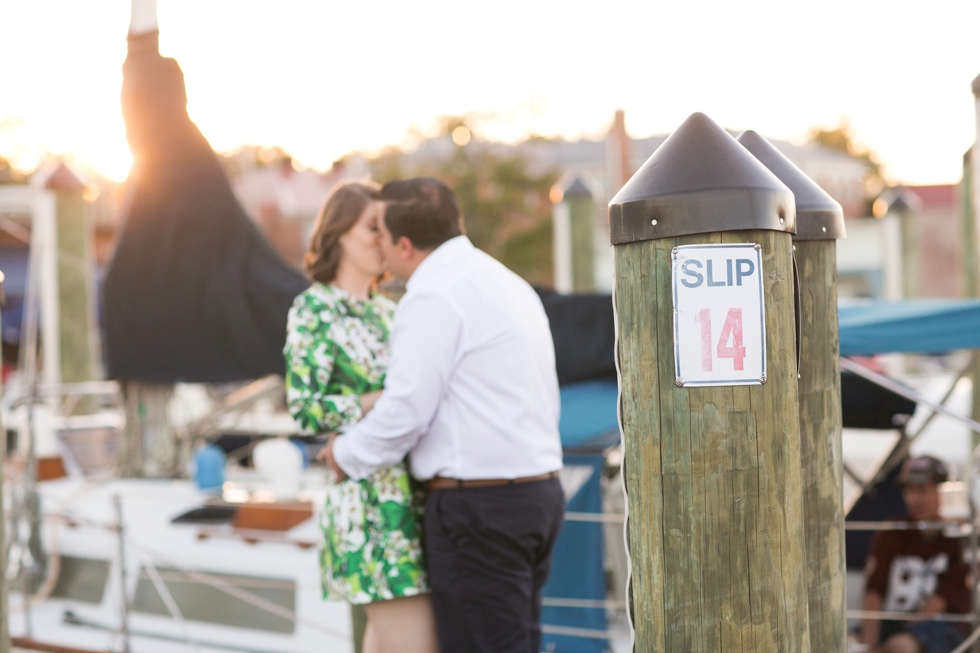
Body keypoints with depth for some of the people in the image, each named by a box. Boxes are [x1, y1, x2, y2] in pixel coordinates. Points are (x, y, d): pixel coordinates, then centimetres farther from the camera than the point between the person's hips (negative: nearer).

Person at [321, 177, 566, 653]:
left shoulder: (435, 297, -13)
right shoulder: (508, 283, 17)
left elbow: (405, 411, -15)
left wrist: (346, 456, 2)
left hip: (478, 505, -9)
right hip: (538, 486, 9)